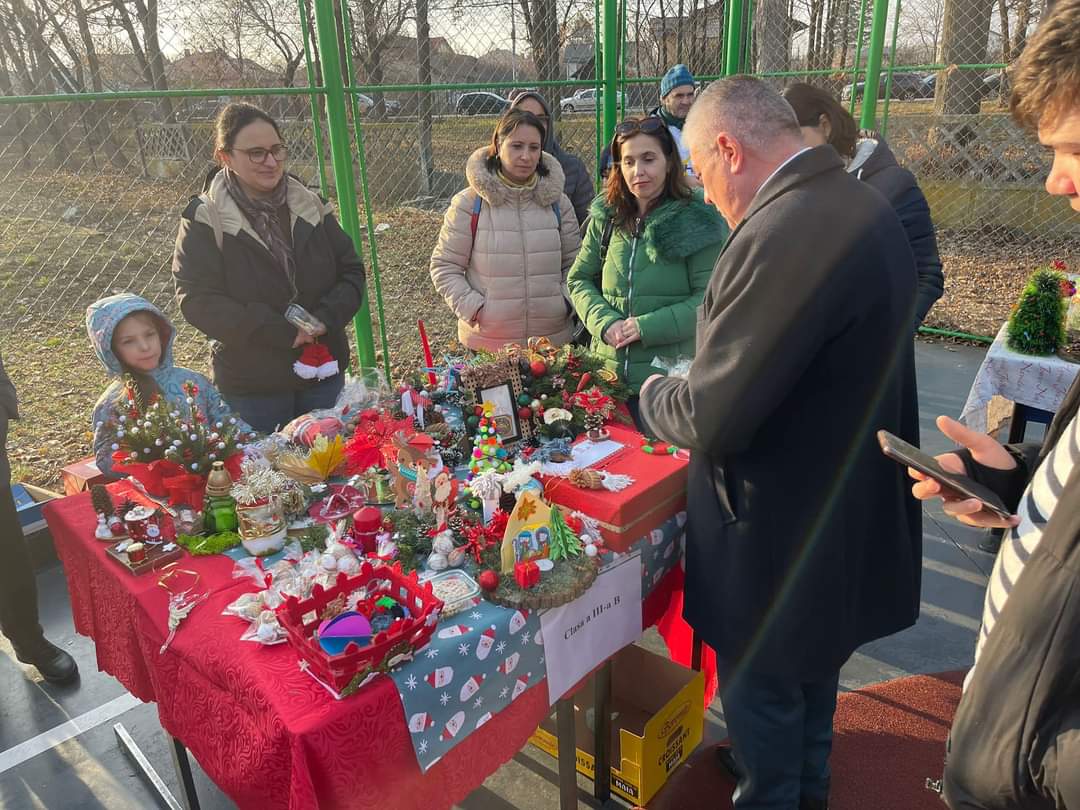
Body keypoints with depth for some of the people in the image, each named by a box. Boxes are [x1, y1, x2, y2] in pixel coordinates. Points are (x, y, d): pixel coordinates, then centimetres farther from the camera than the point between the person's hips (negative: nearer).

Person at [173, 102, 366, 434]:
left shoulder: (309, 206, 2)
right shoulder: (205, 220, -8)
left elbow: (351, 271, 3)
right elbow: (197, 300, -15)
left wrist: (326, 318, -16)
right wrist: (280, 331, -21)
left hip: (323, 370, 4)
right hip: (252, 385, -3)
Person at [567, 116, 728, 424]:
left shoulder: (697, 221, -6)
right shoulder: (607, 218, 8)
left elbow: (711, 298, -11)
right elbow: (579, 279, 12)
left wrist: (646, 326, -18)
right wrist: (604, 322, -6)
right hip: (609, 374, 4)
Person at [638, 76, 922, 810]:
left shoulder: (783, 233, -29)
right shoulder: (865, 206, 2)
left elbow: (712, 420, -28)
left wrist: (654, 394, -7)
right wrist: (706, 379, 10)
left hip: (781, 536, -9)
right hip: (850, 512, 10)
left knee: (762, 695, 16)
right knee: (812, 674, 30)